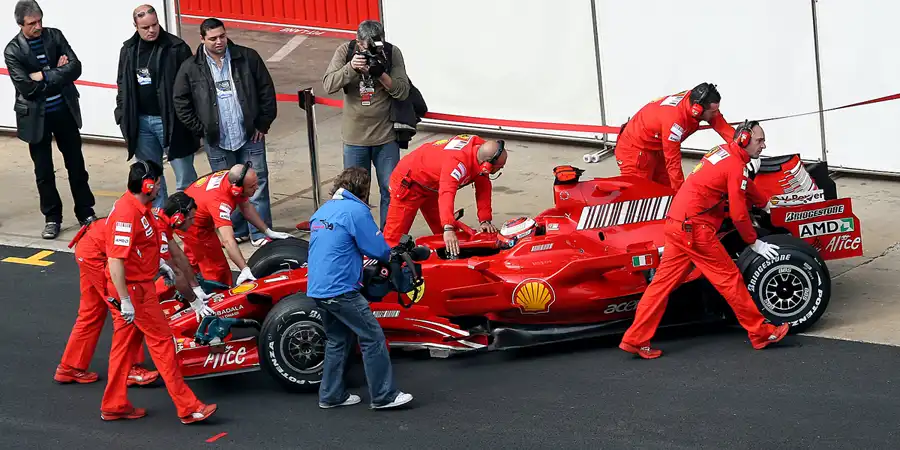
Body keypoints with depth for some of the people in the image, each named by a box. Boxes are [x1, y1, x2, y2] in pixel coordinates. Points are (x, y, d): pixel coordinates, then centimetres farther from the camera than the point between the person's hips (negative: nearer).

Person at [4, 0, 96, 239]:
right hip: (36, 117, -2)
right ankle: (52, 217, 20)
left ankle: (85, 212, 25)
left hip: (65, 111, 3)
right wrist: (58, 74, -11)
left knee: (76, 164, 12)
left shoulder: (54, 36, -1)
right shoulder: (13, 51, -10)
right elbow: (27, 87, -19)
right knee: (43, 171, 7)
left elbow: (75, 68, -10)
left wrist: (44, 76, -17)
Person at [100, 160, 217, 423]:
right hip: (133, 290, -10)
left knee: (125, 344, 15)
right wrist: (125, 301, -28)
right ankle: (187, 407, 2)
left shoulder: (137, 206, 6)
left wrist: (158, 262, 20)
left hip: (137, 286, 10)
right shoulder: (127, 214, -25)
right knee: (162, 342, -3)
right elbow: (115, 261, -28)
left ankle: (114, 406, 21)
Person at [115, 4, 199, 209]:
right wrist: (123, 117, 10)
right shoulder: (128, 50, 7)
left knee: (185, 177, 1)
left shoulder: (176, 47, -9)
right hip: (140, 122, 5)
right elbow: (123, 86, 16)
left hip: (170, 120, -5)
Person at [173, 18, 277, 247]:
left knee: (257, 183, 1)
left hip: (250, 136, 0)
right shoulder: (190, 68, -3)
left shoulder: (248, 58, -2)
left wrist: (263, 124, 0)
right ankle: (236, 231, 20)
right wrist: (201, 130, -1)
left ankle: (260, 233, 7)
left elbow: (266, 90, 3)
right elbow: (181, 103, 3)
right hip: (217, 141, 0)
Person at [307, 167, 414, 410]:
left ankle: (331, 395, 22)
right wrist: (389, 255, 13)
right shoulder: (356, 210, -11)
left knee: (337, 340, 19)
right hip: (341, 290, -9)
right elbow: (378, 250, -11)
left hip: (317, 288, 9)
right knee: (373, 338, -2)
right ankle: (384, 396, 0)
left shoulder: (322, 211, 14)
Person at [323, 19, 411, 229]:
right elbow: (328, 85, -13)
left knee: (390, 190, 4)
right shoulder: (345, 52, -5)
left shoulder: (392, 53, -6)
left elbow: (403, 91, -9)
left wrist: (381, 74, -24)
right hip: (354, 136, 0)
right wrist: (351, 68, -27)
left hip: (386, 135, 0)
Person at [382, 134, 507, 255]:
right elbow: (446, 193, -51)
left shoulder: (481, 148, -14)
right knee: (395, 235, -11)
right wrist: (448, 229, -61)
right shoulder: (458, 162, -39)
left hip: (431, 187, 9)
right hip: (408, 181, -9)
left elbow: (483, 188, -5)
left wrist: (485, 221, -11)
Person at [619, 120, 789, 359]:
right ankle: (761, 332, 7)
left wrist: (765, 203, 48)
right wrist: (754, 243, 1)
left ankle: (635, 339, 6)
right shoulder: (736, 165, -10)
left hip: (677, 223, 9)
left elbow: (744, 186, 37)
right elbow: (738, 214, -11)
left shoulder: (723, 151, 17)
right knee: (730, 278, 0)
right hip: (695, 228, -9)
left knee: (663, 281, 7)